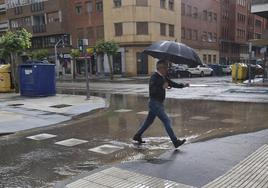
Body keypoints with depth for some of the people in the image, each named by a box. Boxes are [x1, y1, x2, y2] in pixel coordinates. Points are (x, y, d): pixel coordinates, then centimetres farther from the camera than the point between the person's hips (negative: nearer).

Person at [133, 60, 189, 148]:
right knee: (167, 121, -10)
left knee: (149, 121, 19)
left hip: (158, 103, 10)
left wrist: (183, 85, 1)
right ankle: (175, 142, -6)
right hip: (155, 103, -10)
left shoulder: (163, 77, 12)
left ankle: (137, 136, 31)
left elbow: (172, 84, 14)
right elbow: (151, 90, -26)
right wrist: (162, 87, -35)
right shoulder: (154, 77, -16)